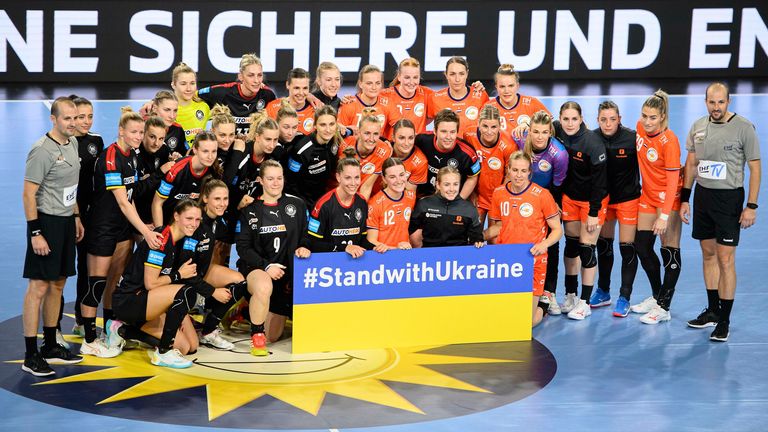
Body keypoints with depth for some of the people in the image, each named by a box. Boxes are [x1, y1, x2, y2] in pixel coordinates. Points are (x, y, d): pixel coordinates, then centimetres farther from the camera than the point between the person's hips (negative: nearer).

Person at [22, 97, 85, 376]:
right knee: (38, 287, -7)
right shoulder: (42, 150, -17)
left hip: (66, 222, 9)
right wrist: (35, 234, -20)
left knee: (57, 284, 14)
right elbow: (28, 194, -17)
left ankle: (50, 346, 23)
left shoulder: (72, 143, 9)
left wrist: (76, 217, 20)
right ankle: (31, 355, -4)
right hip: (46, 222, -9)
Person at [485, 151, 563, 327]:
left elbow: (557, 230, -4)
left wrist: (544, 244, -23)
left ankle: (541, 307, 29)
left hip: (533, 260, -4)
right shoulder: (498, 193, 3)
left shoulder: (542, 194, -10)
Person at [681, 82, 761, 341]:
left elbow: (755, 167, -8)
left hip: (729, 198, -5)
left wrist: (751, 206, -12)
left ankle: (724, 321, -1)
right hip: (702, 196, 5)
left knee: (725, 260, -7)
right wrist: (684, 199, 11)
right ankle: (712, 311, 25)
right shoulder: (698, 126, 5)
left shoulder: (744, 127, -10)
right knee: (708, 254, 13)